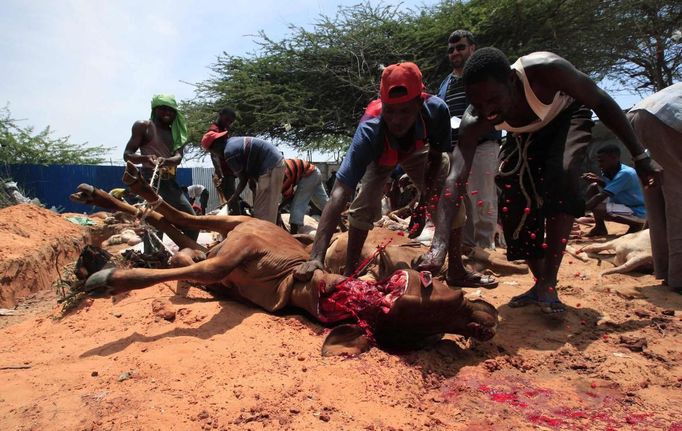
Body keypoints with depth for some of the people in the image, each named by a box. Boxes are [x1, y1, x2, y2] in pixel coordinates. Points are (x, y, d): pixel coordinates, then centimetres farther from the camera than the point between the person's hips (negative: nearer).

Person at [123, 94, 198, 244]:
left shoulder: (175, 131, 18)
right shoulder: (143, 126, 3)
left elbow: (179, 156, 0)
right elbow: (127, 155, -2)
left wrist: (166, 161, -24)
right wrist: (145, 158, -24)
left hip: (171, 183, 6)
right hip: (151, 181, -6)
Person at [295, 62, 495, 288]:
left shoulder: (436, 110, -40)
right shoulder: (369, 131, -47)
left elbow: (436, 157, -18)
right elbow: (339, 193, -54)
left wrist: (424, 203, -25)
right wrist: (317, 256, -63)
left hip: (418, 151, 2)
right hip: (381, 157, -2)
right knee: (365, 203, -22)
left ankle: (456, 270, 4)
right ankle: (349, 272, -7)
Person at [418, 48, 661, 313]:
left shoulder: (545, 71, -40)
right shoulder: (474, 122, -33)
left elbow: (602, 103, -24)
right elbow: (456, 179, -41)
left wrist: (640, 156, -22)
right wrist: (439, 246, -53)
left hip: (567, 117, -3)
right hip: (525, 135, 3)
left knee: (560, 176, -30)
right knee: (515, 203, -8)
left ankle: (549, 284, -21)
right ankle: (540, 283, 11)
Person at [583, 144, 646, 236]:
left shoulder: (625, 173, -26)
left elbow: (601, 197, -32)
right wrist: (597, 180, -13)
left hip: (637, 213, -8)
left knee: (597, 208, -29)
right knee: (593, 187, -1)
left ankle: (635, 225, -6)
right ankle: (600, 228, 3)